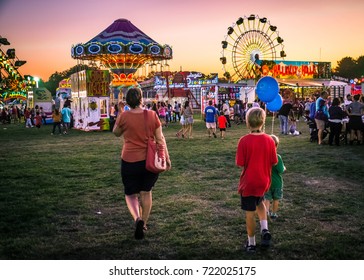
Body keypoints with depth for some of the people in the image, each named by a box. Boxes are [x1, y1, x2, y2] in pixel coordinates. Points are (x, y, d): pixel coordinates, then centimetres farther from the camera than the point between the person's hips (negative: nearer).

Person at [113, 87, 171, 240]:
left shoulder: (124, 116, -8)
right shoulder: (152, 115, -5)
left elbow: (116, 133, 10)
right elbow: (160, 138, -2)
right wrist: (167, 158, 5)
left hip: (130, 160, -2)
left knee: (131, 194, 12)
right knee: (146, 192, 20)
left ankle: (137, 219, -13)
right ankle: (144, 224, 28)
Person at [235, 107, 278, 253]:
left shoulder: (244, 140, -18)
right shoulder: (269, 140, -8)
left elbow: (240, 163, -15)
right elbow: (273, 162, -1)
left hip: (248, 182, -3)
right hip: (264, 182, 4)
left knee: (250, 213, 9)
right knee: (259, 203, 30)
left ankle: (251, 244, 21)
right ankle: (265, 229, 13)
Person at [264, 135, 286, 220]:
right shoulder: (277, 157, -20)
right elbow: (281, 170, -19)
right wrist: (284, 168, 1)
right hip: (276, 182, -2)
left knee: (267, 199, 8)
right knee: (276, 199, 15)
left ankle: (266, 210, -17)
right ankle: (273, 214, 26)